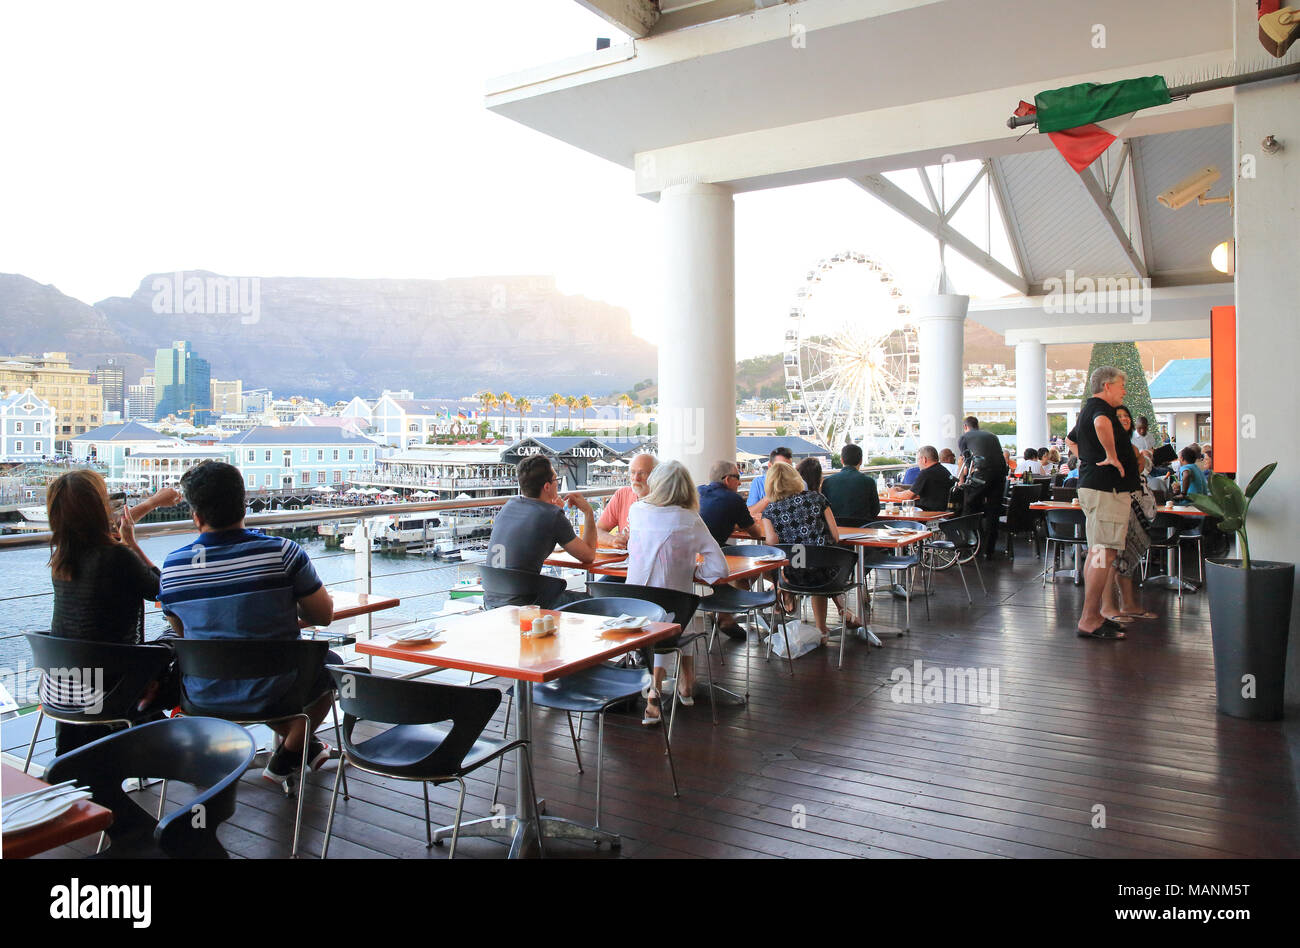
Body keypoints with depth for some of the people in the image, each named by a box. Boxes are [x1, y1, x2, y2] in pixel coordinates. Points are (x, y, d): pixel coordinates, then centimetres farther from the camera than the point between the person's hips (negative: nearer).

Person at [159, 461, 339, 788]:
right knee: (330, 663, 26)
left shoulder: (172, 565, -9)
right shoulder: (282, 552, -19)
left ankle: (301, 744, 41)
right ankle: (287, 756, 28)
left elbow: (182, 631, 8)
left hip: (202, 696, 4)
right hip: (270, 695, -3)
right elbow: (324, 615, -9)